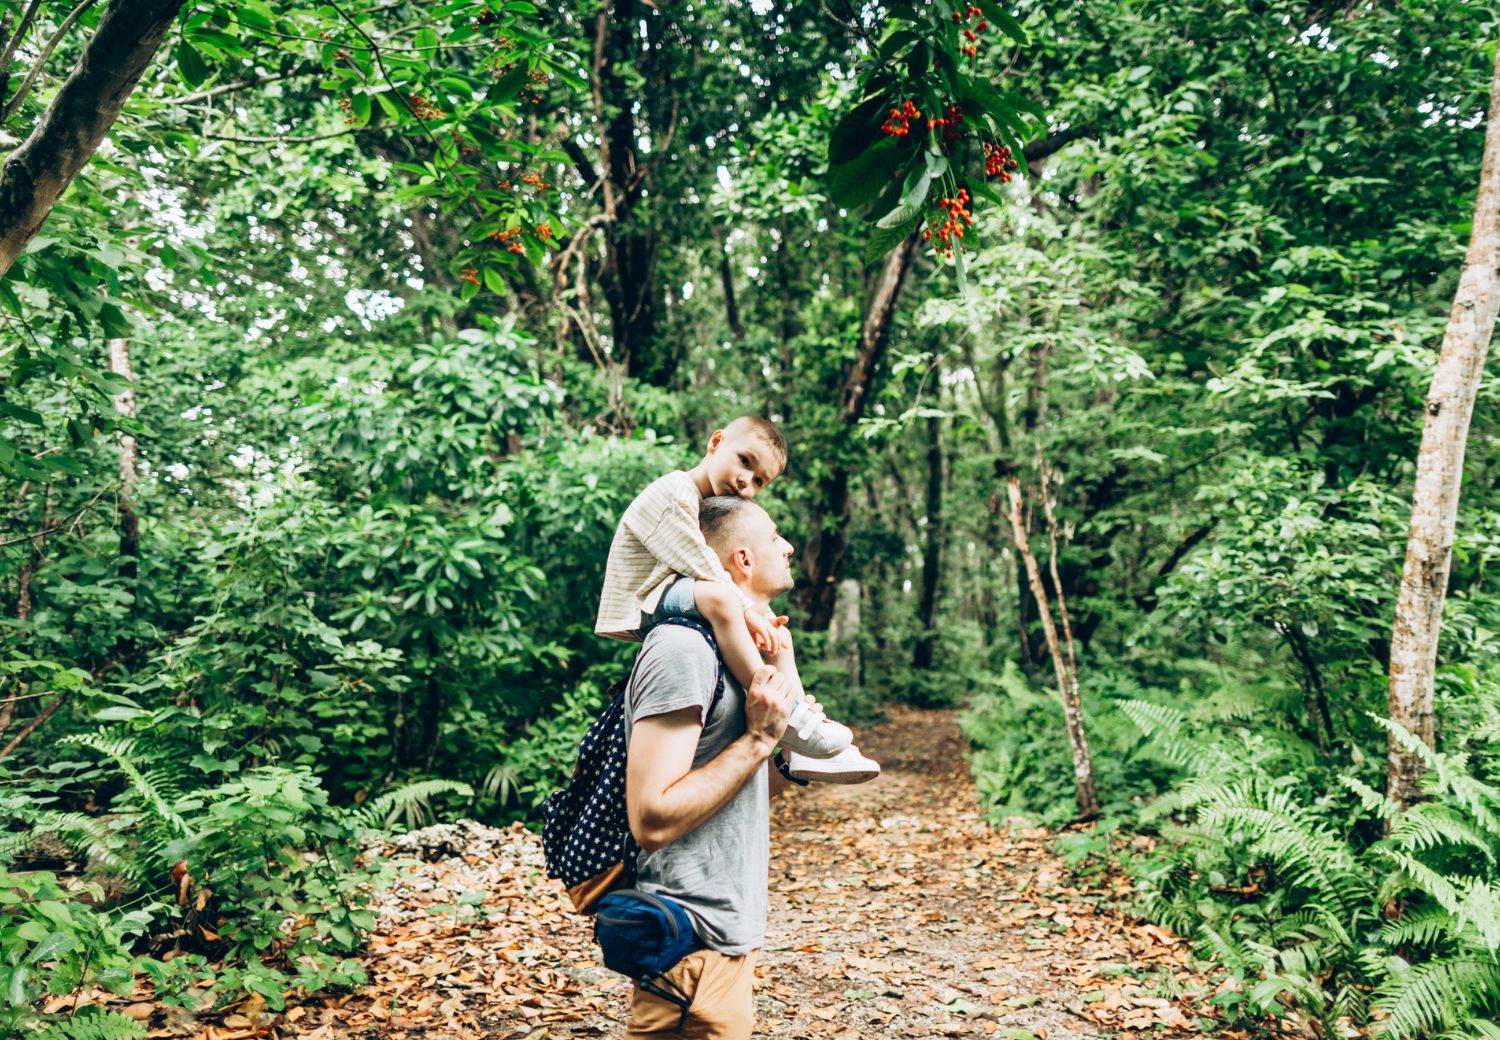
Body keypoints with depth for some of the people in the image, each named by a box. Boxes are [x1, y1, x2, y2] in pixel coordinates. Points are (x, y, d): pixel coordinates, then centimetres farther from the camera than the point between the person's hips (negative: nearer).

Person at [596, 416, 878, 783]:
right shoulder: (672, 493, -15)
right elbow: (703, 568, -22)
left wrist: (757, 615, -3)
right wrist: (748, 611, -22)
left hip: (676, 602, 11)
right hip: (645, 607, -11)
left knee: (776, 632, 7)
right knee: (719, 598, -38)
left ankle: (805, 752, -1)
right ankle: (788, 716, -36)